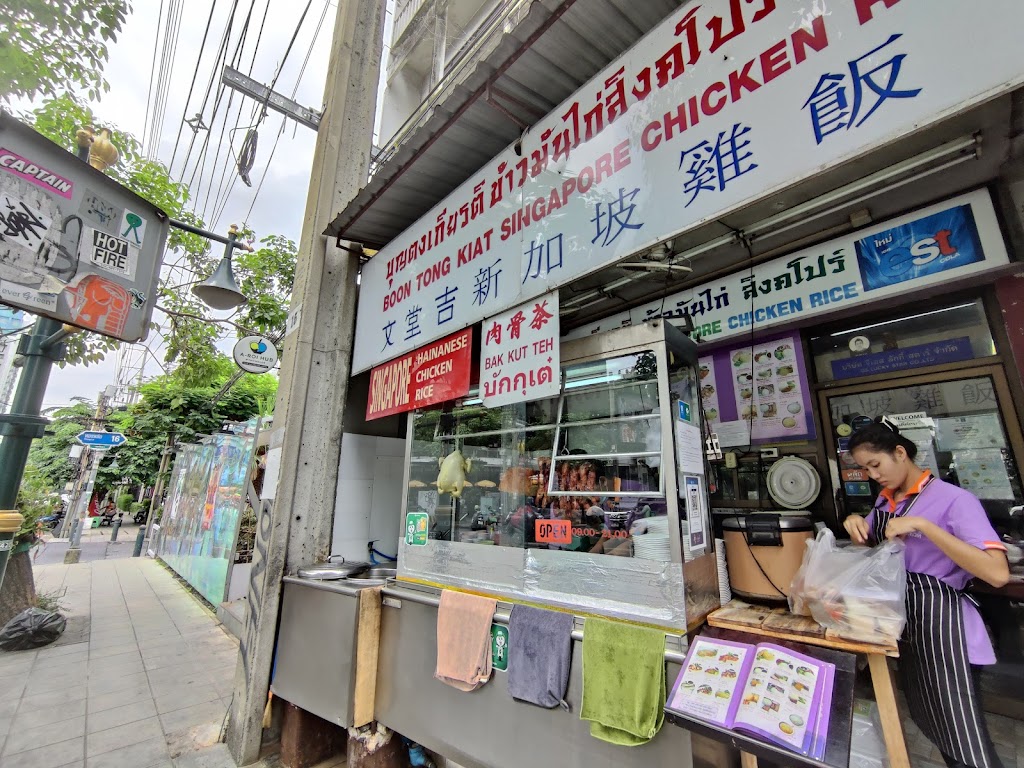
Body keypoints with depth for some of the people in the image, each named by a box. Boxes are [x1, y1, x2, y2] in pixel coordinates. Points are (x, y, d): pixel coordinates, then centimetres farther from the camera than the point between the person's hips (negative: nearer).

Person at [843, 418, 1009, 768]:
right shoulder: (885, 501, 8)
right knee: (930, 723, 19)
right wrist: (857, 524, -3)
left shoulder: (953, 499, -14)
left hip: (941, 624, -7)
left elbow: (997, 573, -24)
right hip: (903, 624, 7)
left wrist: (922, 525, -29)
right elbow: (870, 548, 19)